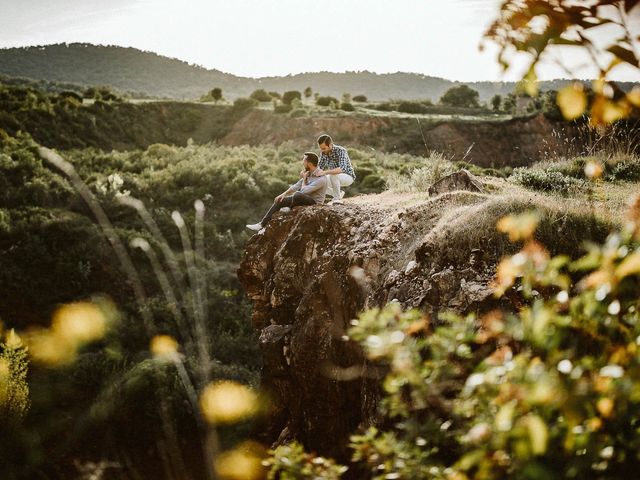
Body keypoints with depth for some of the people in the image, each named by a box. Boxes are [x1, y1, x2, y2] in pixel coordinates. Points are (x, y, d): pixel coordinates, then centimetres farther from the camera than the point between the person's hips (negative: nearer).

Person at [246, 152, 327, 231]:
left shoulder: (321, 178, -25)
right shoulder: (309, 173, 5)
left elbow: (303, 191, -27)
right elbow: (296, 186, 8)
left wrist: (304, 179, -11)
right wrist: (283, 194, -2)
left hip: (314, 202, -9)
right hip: (304, 200, 9)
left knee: (297, 195, -38)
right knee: (279, 201, 2)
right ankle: (262, 224, -1)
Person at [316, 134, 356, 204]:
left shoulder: (341, 151, -28)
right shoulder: (323, 152, -8)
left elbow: (342, 169, -43)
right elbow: (320, 167, 1)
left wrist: (325, 172, -52)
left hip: (348, 177, -7)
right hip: (335, 177, 7)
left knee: (333, 175, -36)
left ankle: (338, 198, -16)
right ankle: (339, 193, 10)